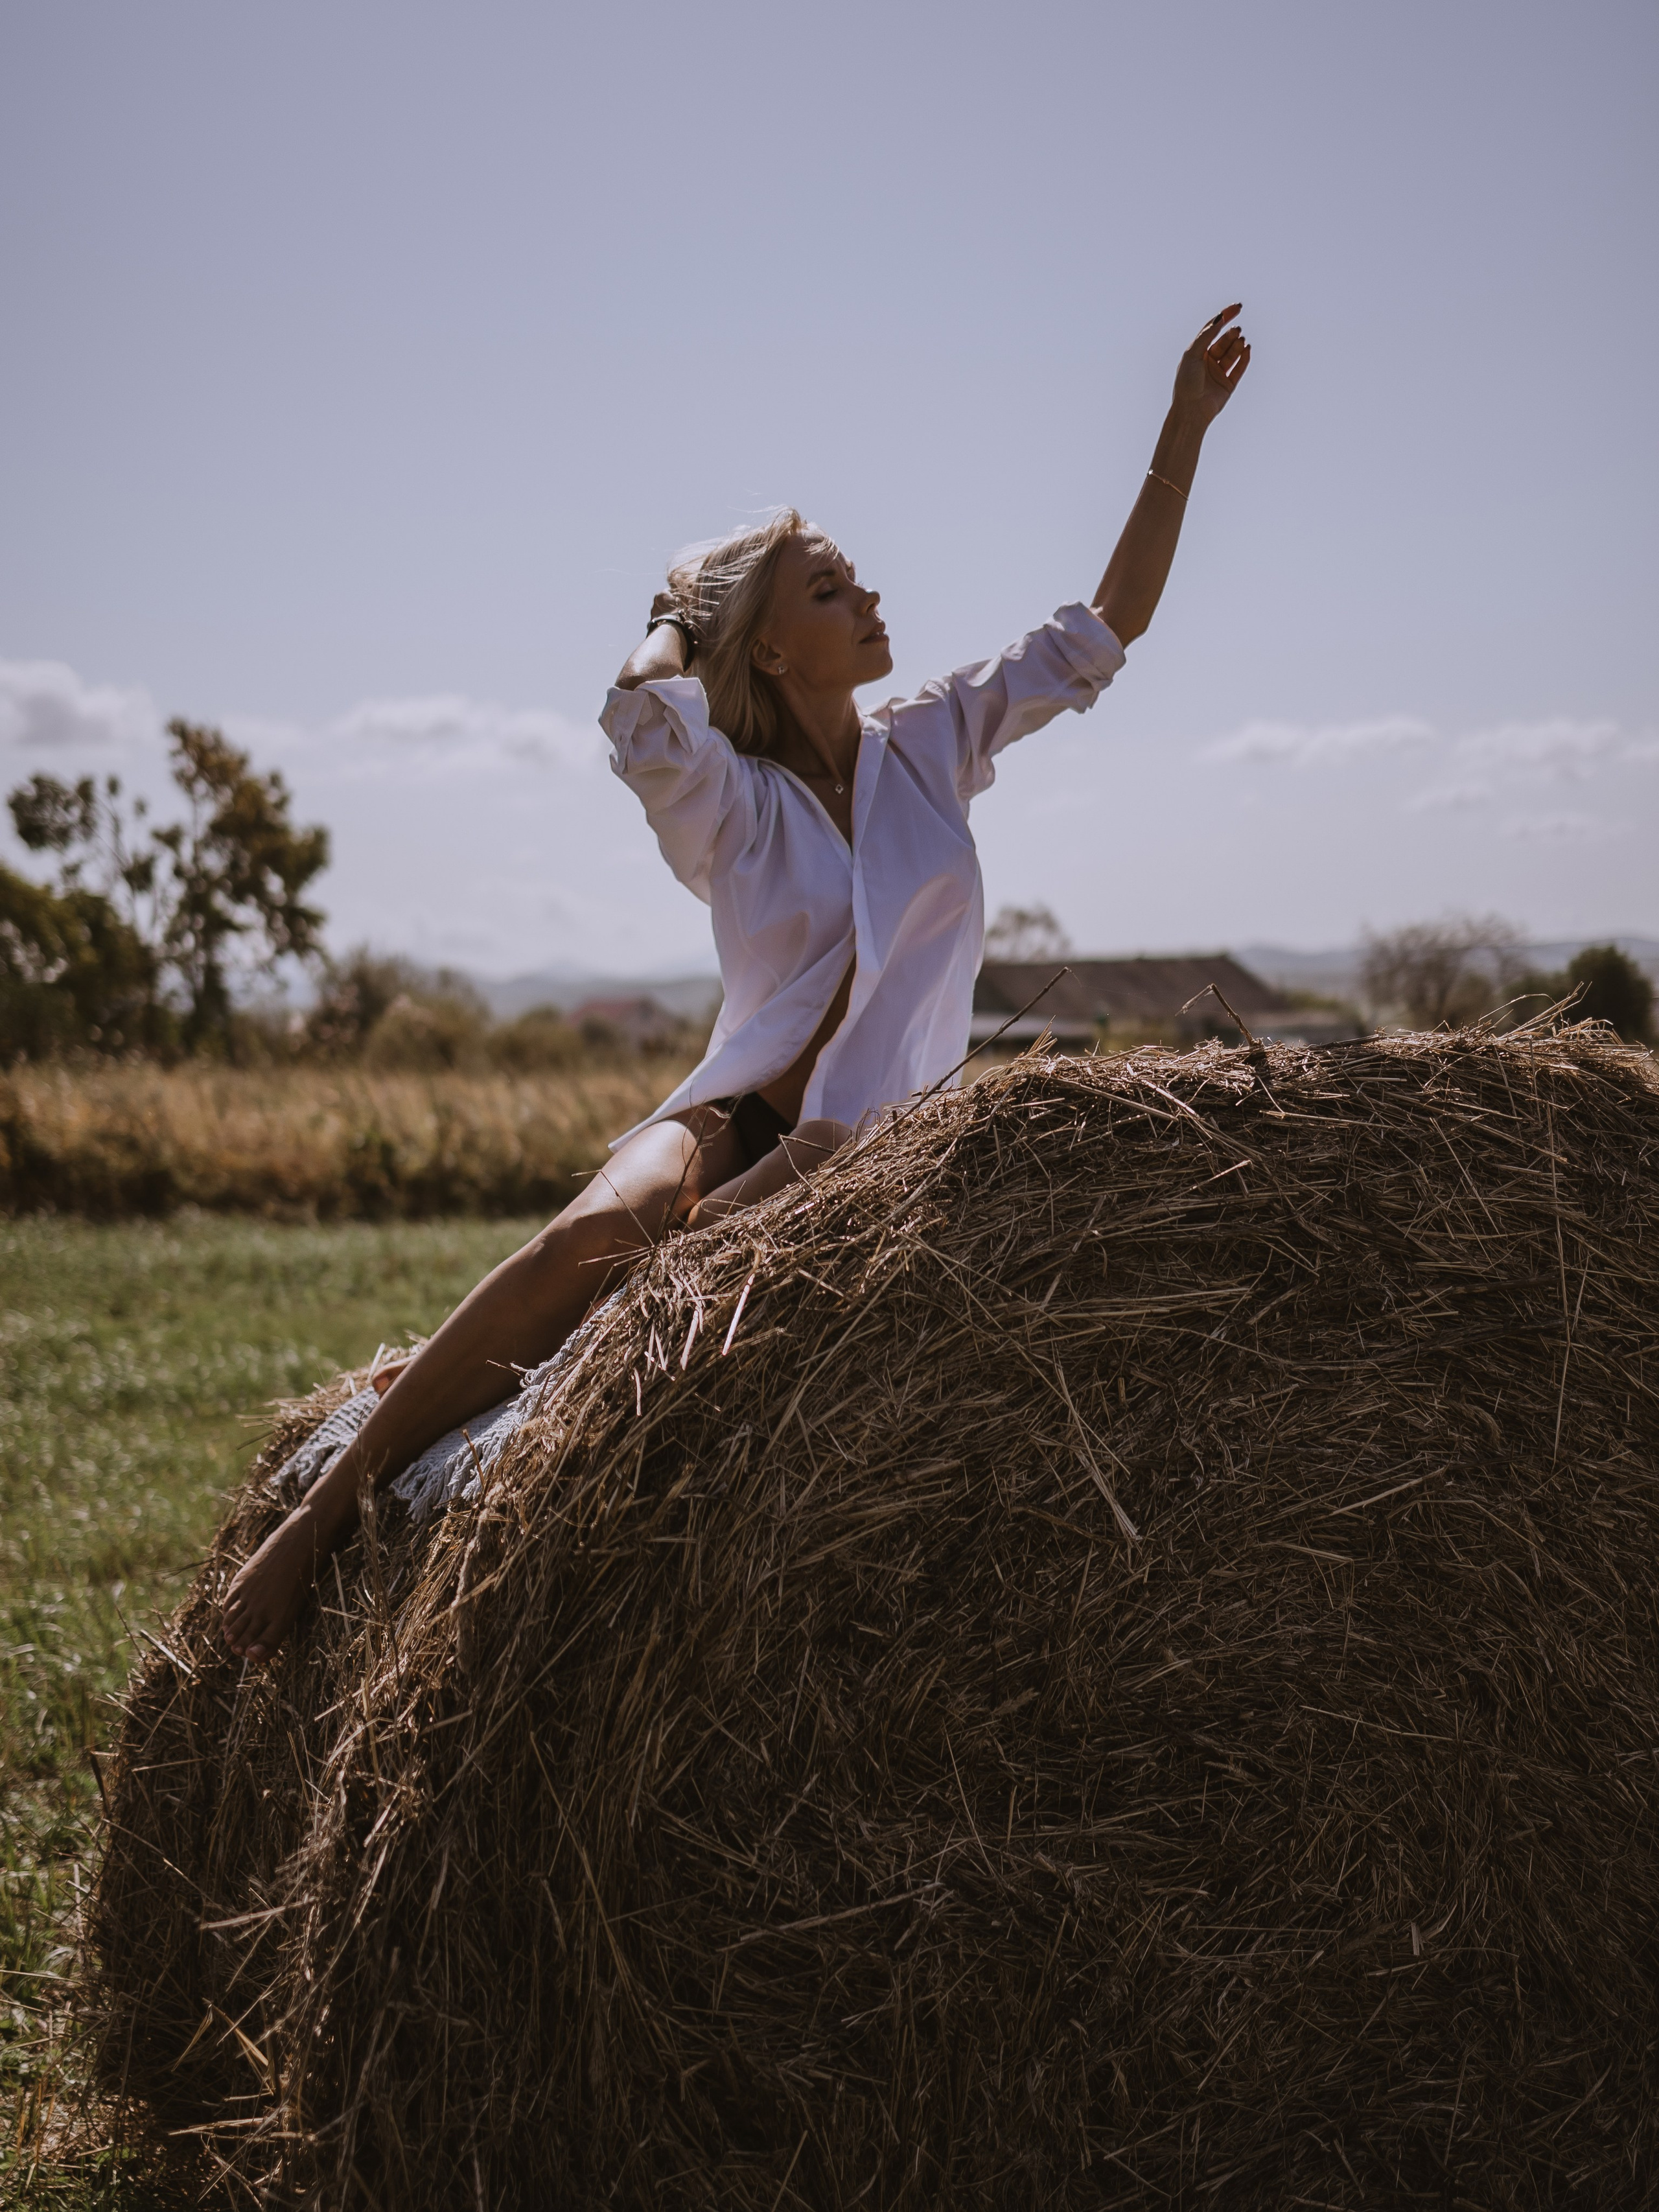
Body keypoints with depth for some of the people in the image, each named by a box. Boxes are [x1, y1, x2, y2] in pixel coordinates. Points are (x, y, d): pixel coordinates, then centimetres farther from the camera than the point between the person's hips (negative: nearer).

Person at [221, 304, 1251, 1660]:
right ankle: (326, 1512, -30)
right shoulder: (728, 801, -1)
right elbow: (642, 714, -25)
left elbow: (1108, 627, 7)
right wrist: (679, 623, -1)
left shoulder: (932, 747, 9)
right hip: (736, 1114, -1)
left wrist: (1185, 432, 2)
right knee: (598, 1234, -35)